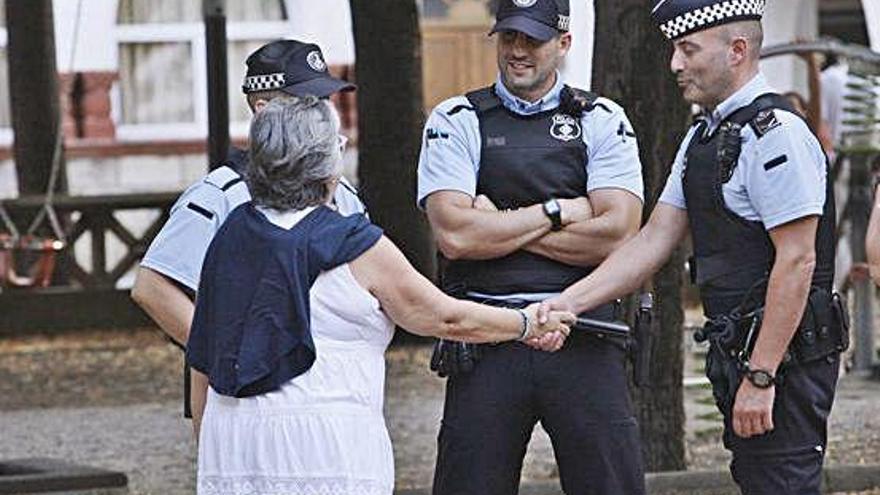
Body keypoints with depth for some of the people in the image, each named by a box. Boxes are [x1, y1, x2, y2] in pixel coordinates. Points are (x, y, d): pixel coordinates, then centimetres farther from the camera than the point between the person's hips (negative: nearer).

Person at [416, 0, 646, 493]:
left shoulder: (602, 120, 8)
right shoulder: (456, 122, 6)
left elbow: (616, 236, -6)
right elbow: (455, 236, -8)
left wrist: (500, 227, -5)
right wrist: (557, 212, -5)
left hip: (583, 339, 0)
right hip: (485, 339, 0)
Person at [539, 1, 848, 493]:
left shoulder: (777, 133, -16)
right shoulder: (702, 139, 15)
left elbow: (796, 262, -20)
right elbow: (654, 241, 13)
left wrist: (761, 377, -21)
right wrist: (567, 303, 1)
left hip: (783, 355, -10)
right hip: (735, 351, 10)